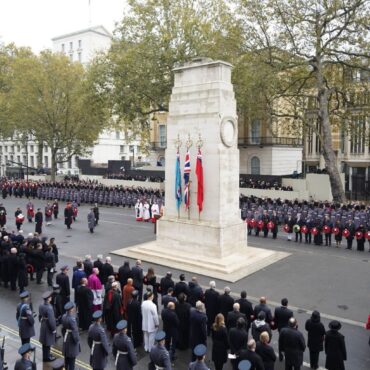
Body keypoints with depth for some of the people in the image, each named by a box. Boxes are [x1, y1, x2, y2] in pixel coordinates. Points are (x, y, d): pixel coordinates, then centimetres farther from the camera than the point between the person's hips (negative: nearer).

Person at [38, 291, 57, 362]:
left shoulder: (41, 306, -6)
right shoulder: (49, 308, -31)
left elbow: (40, 316, 7)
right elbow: (51, 320, -26)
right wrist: (54, 329, -14)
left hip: (43, 326, 8)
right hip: (48, 327, -8)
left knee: (44, 342, 22)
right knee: (48, 343, 9)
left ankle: (45, 355, 38)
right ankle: (47, 357, 24)